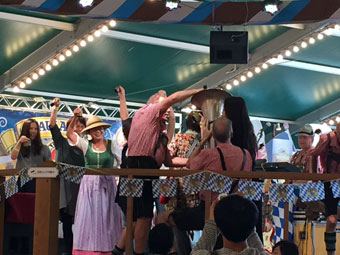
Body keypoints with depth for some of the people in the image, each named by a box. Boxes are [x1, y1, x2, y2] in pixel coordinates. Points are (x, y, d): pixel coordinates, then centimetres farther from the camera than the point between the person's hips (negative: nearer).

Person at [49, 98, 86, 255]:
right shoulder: (61, 142, 8)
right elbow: (52, 126, -6)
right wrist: (54, 110, -17)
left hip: (80, 187, 1)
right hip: (65, 187, -1)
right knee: (67, 221, 1)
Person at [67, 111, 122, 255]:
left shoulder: (112, 144, 2)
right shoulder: (86, 145, 4)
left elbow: (121, 163, 7)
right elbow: (69, 134, 0)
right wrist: (74, 118, -10)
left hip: (107, 185, -1)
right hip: (89, 184, 1)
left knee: (106, 218, 1)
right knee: (88, 217, 0)